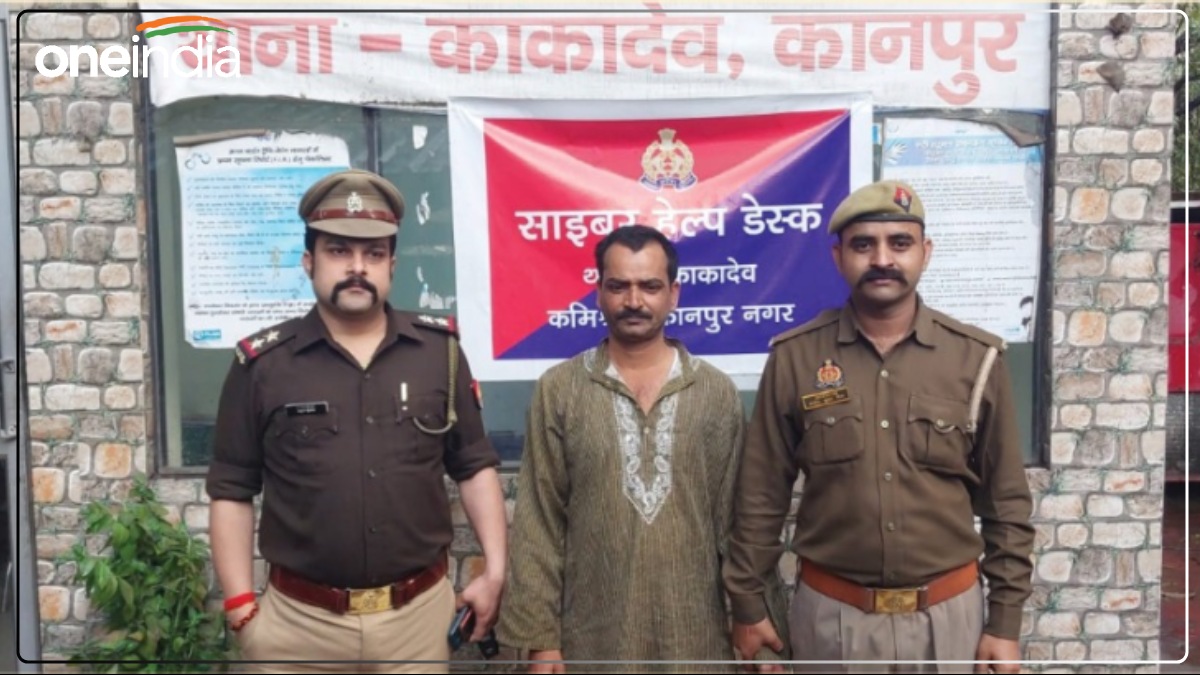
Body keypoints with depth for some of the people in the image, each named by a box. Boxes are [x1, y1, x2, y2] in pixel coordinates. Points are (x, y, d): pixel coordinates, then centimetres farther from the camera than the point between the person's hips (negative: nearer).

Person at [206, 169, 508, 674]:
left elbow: (474, 466, 5)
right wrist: (242, 607, -3)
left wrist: (494, 571, 1)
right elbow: (232, 492, 1)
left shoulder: (440, 351, -1)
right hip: (299, 620, -1)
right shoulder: (262, 364, -4)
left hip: (420, 613, 1)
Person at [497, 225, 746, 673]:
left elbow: (735, 518, 3)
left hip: (695, 634, 1)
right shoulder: (558, 390, -3)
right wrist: (539, 636, -5)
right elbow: (537, 523, -3)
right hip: (592, 635, -1)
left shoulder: (718, 392, 0)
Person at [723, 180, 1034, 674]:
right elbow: (761, 496, -2)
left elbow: (1007, 504, 2)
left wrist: (1005, 622, 1)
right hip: (830, 614, 0)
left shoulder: (976, 359, -4)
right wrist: (747, 606, 1)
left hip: (947, 613, 1)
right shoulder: (794, 358, -6)